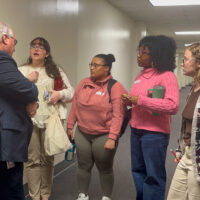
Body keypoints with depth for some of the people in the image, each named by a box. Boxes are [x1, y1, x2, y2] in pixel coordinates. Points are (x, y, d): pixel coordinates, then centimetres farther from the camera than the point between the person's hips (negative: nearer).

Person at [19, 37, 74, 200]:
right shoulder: (21, 71, 11)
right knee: (33, 159, 0)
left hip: (50, 119, 1)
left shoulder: (56, 71, 13)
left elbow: (71, 92, 14)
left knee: (48, 159, 7)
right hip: (29, 120, -1)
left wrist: (60, 94, -6)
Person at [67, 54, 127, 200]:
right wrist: (70, 127, 11)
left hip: (104, 136, -4)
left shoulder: (115, 87, -12)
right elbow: (75, 107, 11)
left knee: (105, 168, 10)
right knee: (83, 166, 13)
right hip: (82, 134, 5)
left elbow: (118, 116, -16)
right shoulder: (84, 83, 5)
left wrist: (112, 138, -21)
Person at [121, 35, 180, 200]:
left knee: (154, 176, 3)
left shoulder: (167, 76, -14)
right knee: (138, 171, 20)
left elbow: (173, 106, -25)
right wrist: (130, 101, 0)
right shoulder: (141, 75, 9)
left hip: (155, 134, -8)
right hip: (136, 131, 8)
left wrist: (140, 100, -23)